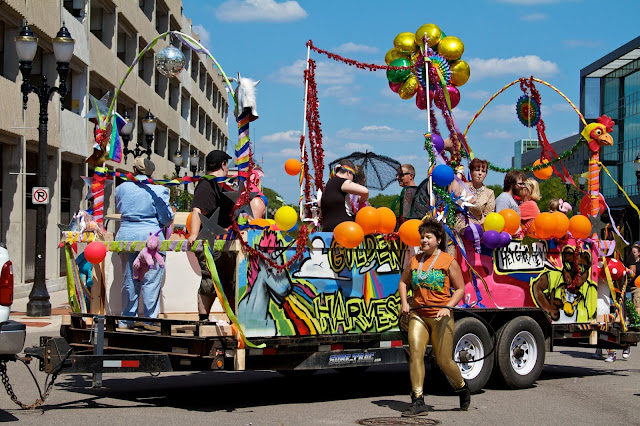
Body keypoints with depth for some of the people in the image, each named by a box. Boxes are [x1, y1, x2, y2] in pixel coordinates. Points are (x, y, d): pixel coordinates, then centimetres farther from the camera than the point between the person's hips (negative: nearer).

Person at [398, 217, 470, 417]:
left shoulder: (448, 261, -2)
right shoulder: (415, 260, 10)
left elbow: (460, 289, 0)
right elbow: (403, 282, 23)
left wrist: (448, 307, -15)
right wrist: (404, 302, 6)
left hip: (440, 316, -4)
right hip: (418, 315, 4)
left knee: (444, 361, 3)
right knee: (415, 353, -13)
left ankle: (462, 388, 33)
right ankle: (418, 402, -9)